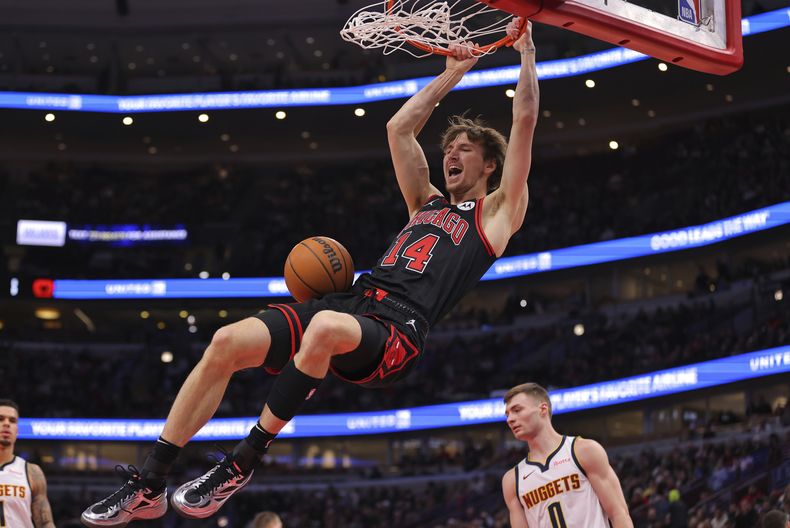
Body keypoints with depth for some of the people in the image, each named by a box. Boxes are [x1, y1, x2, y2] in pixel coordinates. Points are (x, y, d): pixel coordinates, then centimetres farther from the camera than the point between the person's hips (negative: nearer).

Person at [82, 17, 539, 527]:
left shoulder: (495, 213, 13)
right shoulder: (427, 203, 31)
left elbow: (525, 123, 8)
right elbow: (399, 128, 34)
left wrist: (525, 49, 13)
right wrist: (451, 75, 37)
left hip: (396, 332, -7)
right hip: (352, 302, 7)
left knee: (325, 327, -42)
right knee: (227, 342, -14)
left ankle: (242, 463, -29)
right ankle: (149, 485, -11)